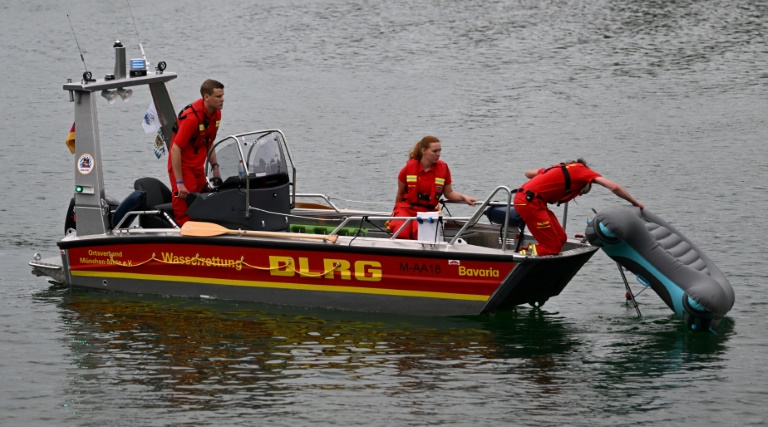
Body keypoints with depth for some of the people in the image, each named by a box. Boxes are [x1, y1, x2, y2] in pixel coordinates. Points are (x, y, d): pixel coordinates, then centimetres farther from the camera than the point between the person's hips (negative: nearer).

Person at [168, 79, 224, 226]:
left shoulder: (216, 113, 3)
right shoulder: (192, 117, -24)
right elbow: (175, 149, -24)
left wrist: (215, 167, 9)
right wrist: (179, 183, -25)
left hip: (198, 168, 8)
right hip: (182, 167, -8)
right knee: (184, 213, -10)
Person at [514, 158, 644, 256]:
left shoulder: (565, 168, 25)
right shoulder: (583, 170, 6)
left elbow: (528, 173, 29)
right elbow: (614, 187, -4)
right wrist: (634, 202, 6)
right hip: (529, 201, -8)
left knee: (561, 238, 7)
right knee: (551, 247, -9)